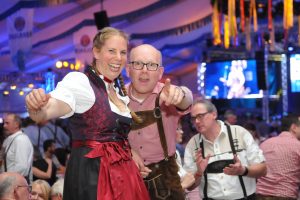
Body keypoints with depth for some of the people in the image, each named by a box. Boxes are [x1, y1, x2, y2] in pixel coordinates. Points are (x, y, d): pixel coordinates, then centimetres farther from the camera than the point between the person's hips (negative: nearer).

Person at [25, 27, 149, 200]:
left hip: (123, 171, 8)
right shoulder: (79, 80, -10)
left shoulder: (120, 91, 14)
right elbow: (47, 111, -28)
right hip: (91, 171, -8)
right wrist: (36, 108, -49)